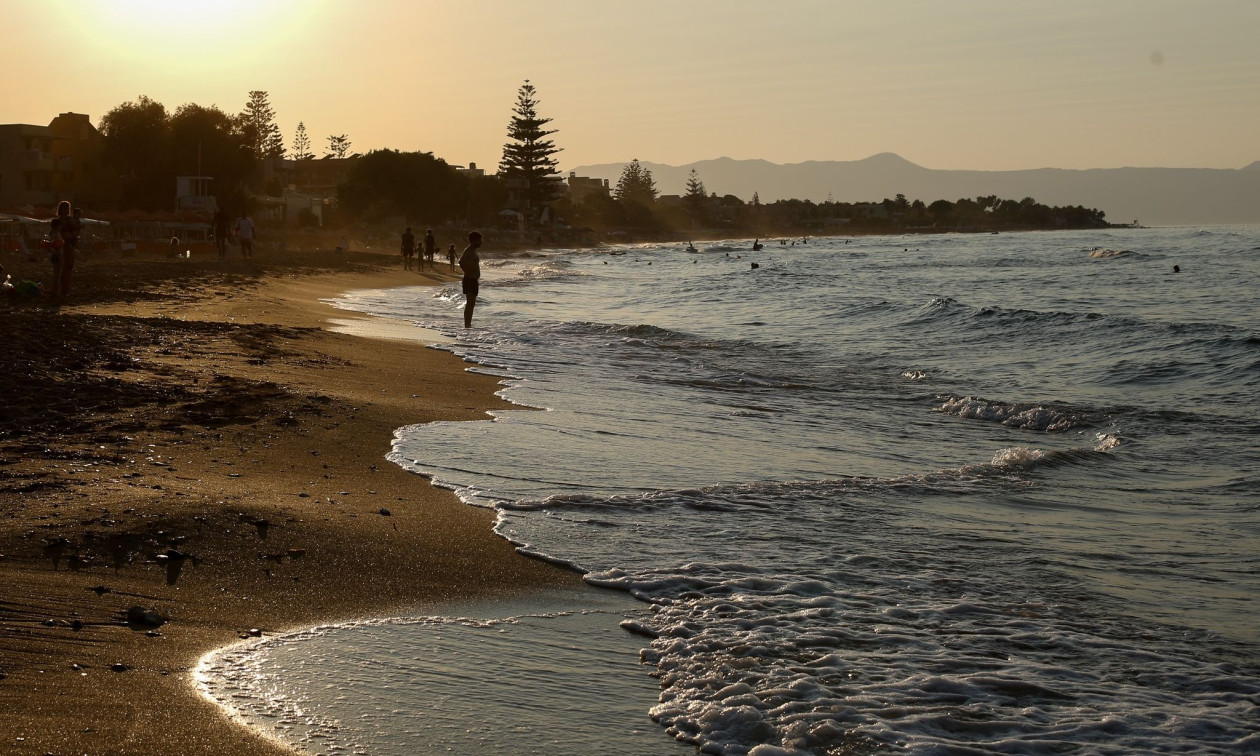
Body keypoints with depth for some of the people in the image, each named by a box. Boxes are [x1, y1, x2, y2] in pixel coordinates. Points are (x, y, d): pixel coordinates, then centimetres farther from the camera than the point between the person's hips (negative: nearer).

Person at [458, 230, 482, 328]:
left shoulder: (473, 251, 17)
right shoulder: (468, 250, -15)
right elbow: (461, 262, -30)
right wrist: (469, 272, -21)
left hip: (474, 280, 10)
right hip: (470, 280, -10)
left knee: (472, 303, 13)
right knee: (469, 303, -11)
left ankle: (468, 325, 18)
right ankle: (467, 326, -11)